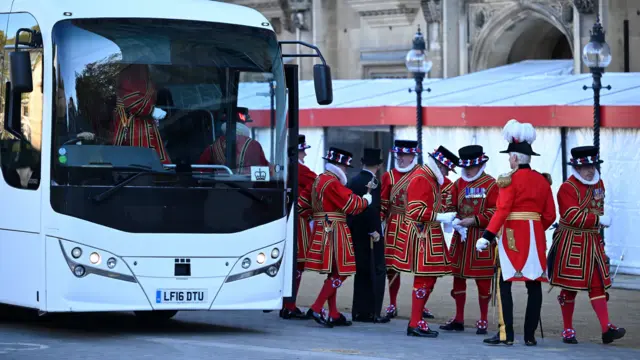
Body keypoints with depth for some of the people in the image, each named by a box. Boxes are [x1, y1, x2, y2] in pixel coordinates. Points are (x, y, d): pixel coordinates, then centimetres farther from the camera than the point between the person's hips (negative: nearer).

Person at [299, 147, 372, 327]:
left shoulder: (318, 180, 14)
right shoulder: (333, 183, -16)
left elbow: (302, 204, 18)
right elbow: (351, 205, -16)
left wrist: (314, 216, 24)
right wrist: (366, 200, 1)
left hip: (321, 231, 10)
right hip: (334, 232, -10)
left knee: (333, 274, 13)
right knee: (340, 273, -7)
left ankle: (334, 315, 16)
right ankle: (316, 309, -12)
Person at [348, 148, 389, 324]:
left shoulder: (352, 181, 10)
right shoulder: (372, 182, -14)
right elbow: (371, 208, -24)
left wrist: (351, 226, 16)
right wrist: (374, 230, -19)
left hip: (355, 233, 8)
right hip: (369, 234, -8)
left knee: (361, 273, 14)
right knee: (375, 273, -2)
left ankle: (359, 312, 16)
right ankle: (372, 312, -4)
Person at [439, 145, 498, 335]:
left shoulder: (490, 184, -5)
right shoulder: (458, 184, 9)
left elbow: (495, 212, -9)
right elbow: (453, 208, 12)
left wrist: (474, 220, -19)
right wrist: (456, 221, -9)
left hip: (481, 237, -5)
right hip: (461, 236, 5)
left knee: (483, 280, 0)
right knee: (458, 277, 8)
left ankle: (483, 321, 9)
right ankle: (458, 319, 17)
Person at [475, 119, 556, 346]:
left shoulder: (510, 180, -8)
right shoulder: (543, 181, 9)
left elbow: (502, 211, -15)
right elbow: (550, 215, 9)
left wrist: (487, 236, -15)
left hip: (513, 236, -5)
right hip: (536, 237, 5)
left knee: (504, 283, -1)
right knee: (534, 284, 6)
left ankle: (506, 334, -7)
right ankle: (530, 335, 6)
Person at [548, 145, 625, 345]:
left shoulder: (599, 183, 9)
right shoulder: (568, 188, -13)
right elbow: (572, 216, -22)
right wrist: (599, 220, -22)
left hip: (593, 242, 6)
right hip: (571, 243, -6)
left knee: (598, 284, 1)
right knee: (570, 287, 2)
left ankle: (607, 329, -5)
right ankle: (568, 330, 12)